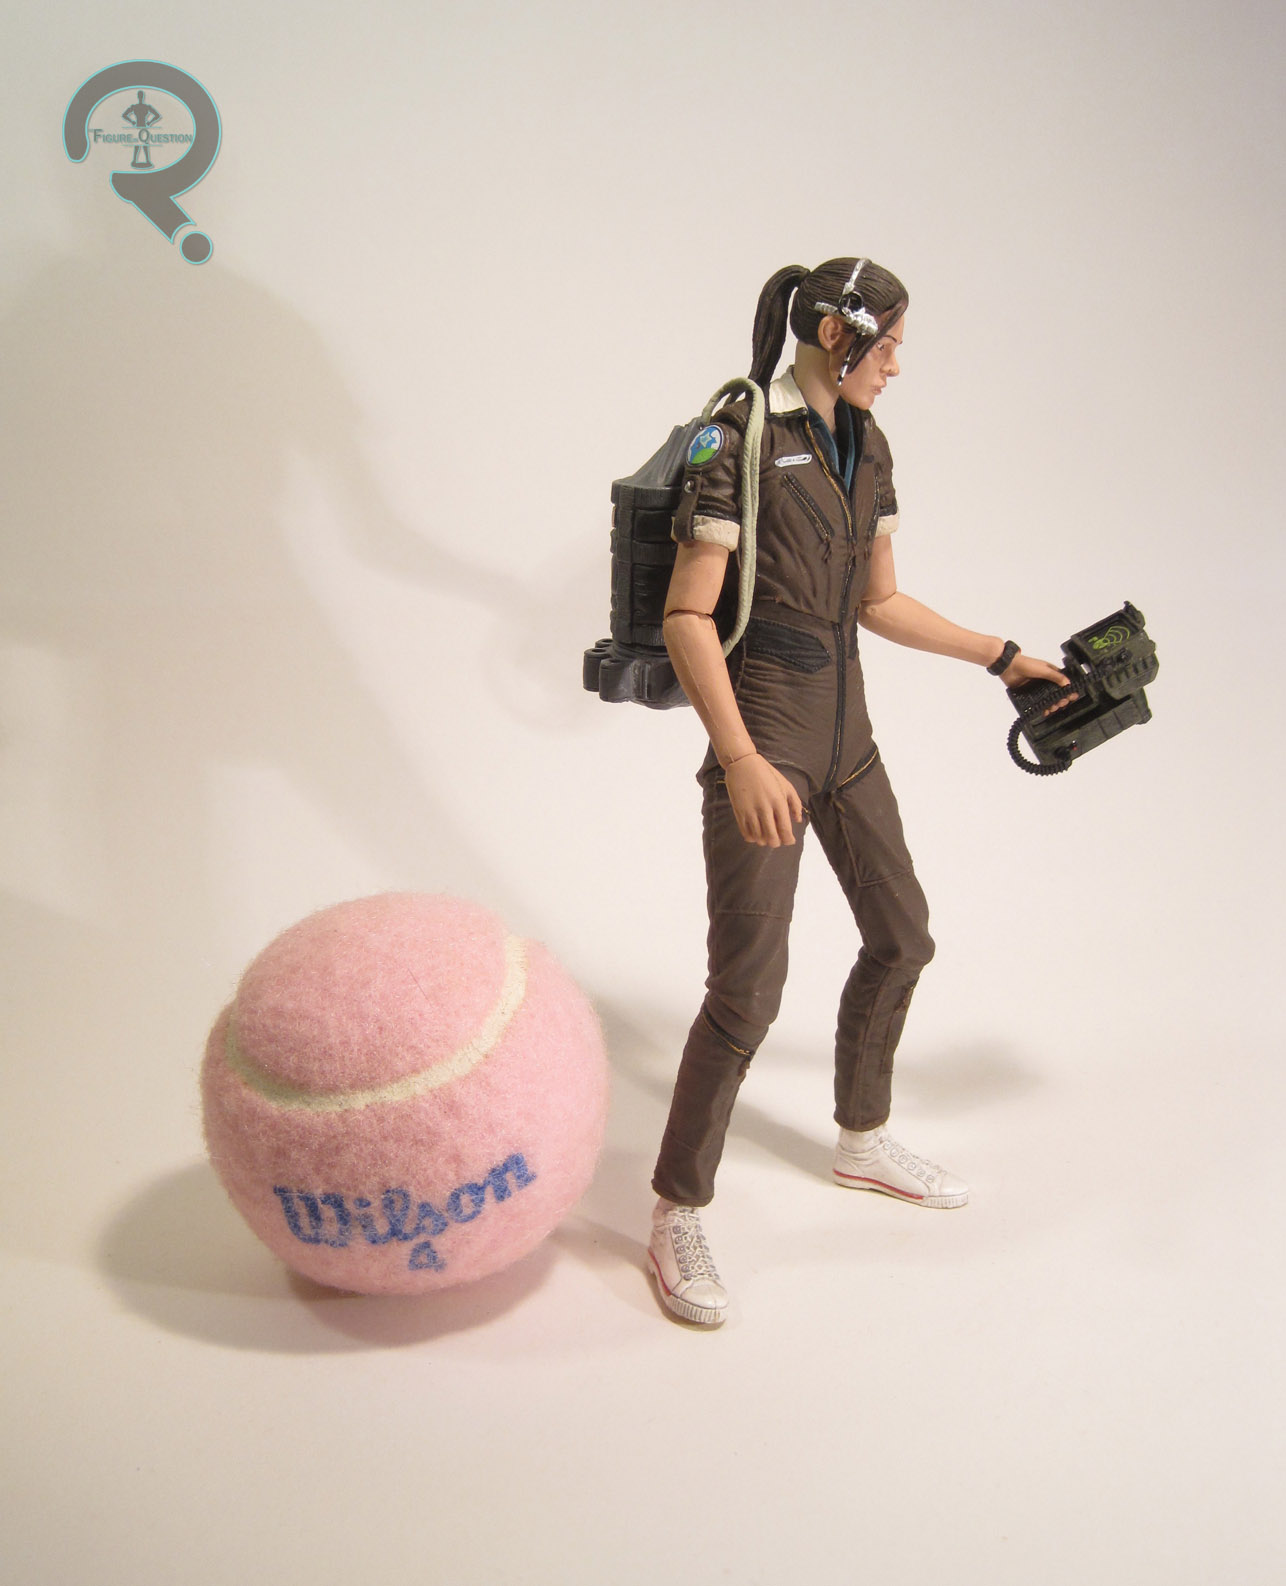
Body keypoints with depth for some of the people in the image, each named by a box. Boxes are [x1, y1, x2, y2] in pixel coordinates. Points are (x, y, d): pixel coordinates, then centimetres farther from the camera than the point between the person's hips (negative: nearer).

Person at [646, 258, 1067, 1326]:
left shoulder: (868, 447, 10)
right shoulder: (736, 444, -14)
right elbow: (686, 617, -18)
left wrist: (1004, 657, 14)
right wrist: (741, 762, -26)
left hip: (843, 733, 8)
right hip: (761, 728, -8)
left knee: (902, 938, 17)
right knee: (748, 987, -10)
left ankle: (863, 1140, 38)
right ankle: (679, 1215, 7)